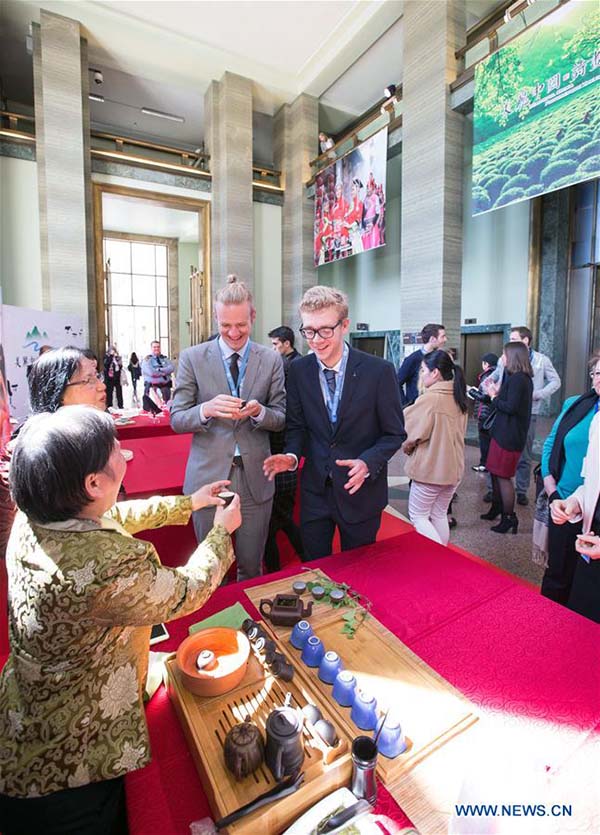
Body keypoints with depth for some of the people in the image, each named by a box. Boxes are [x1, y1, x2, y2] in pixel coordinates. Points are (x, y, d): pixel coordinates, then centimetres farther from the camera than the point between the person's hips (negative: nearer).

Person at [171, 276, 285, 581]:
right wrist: (207, 409, -22)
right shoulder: (192, 358, -1)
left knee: (251, 567, 16)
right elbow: (177, 420, -1)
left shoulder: (271, 359, 2)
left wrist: (259, 412, -18)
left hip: (255, 478, 1)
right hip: (208, 477, 0)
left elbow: (281, 418, 4)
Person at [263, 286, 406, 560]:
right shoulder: (298, 370, -5)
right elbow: (296, 426, 4)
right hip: (314, 491, 3)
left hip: (361, 491, -2)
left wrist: (367, 463, -24)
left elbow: (395, 433, -8)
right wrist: (292, 455, -15)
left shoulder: (379, 371, -15)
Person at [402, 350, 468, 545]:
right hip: (454, 467, 8)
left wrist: (406, 446, 6)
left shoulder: (429, 399, -21)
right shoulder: (459, 398, 4)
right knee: (440, 515, 19)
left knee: (417, 516, 7)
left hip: (430, 468, -8)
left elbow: (410, 434, -15)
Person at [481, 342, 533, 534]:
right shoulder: (521, 378, 13)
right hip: (504, 432, 10)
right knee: (495, 472, 19)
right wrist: (498, 393, 3)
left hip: (509, 436, -10)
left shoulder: (518, 379, -18)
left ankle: (509, 518, 10)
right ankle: (496, 509, 34)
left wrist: (494, 397, -9)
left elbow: (510, 407, -23)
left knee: (503, 476, -1)